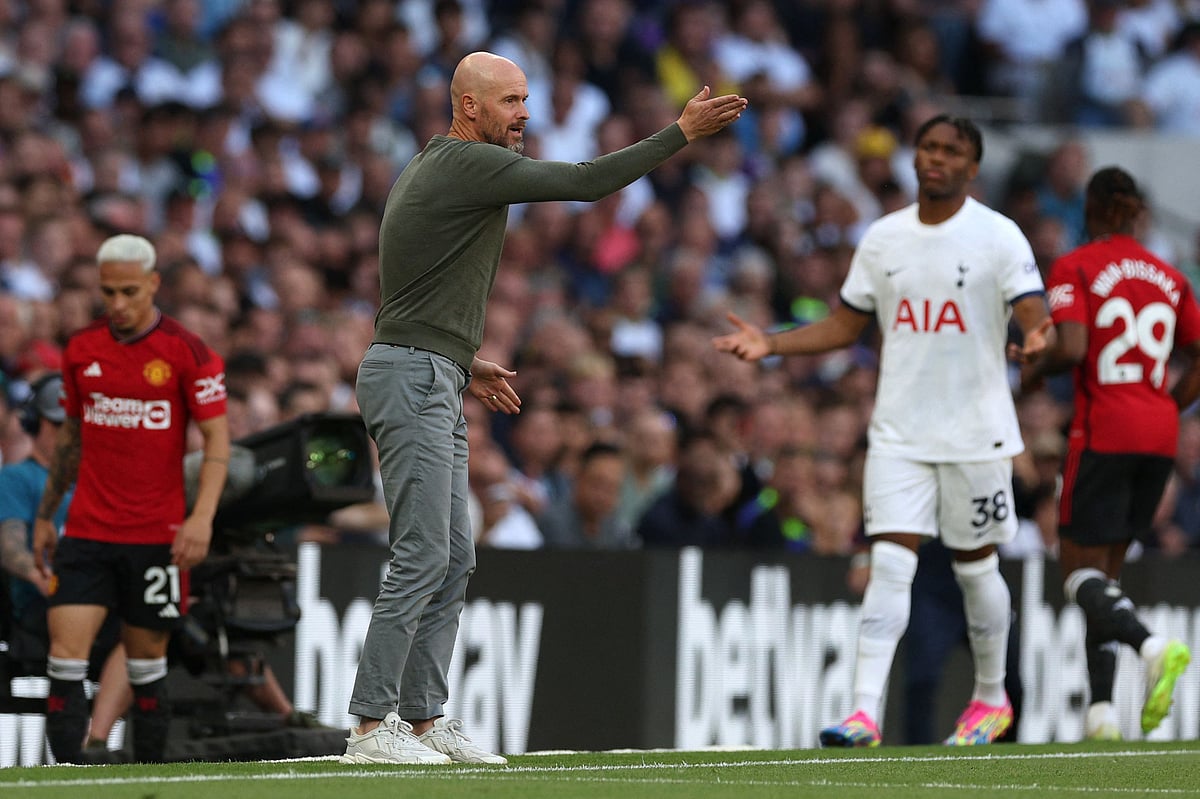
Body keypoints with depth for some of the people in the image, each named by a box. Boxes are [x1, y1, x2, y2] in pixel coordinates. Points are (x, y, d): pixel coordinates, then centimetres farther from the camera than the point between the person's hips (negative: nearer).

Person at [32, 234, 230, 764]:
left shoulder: (188, 352, -6)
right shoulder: (80, 350, 7)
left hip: (156, 536, -3)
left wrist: (202, 516, -19)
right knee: (65, 659, -10)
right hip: (87, 534, 3)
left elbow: (217, 439, -7)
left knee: (147, 667, 6)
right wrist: (45, 515, 20)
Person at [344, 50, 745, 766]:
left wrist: (463, 362, 22)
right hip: (411, 378, -11)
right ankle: (372, 727, -14)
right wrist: (682, 133, -12)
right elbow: (585, 182, -17)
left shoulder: (435, 167, 19)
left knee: (454, 560, 10)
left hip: (435, 383, 11)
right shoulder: (469, 165, -13)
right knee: (422, 557, -13)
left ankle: (425, 720, 11)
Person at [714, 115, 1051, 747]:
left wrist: (1039, 334, -38)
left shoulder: (998, 236, -6)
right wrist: (770, 344, 2)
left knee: (975, 567, 8)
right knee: (890, 563, -9)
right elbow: (846, 325, 14)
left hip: (976, 433, -3)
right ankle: (864, 714, -17)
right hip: (899, 433, 3)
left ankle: (991, 700, 29)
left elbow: (1033, 313, -14)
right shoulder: (882, 238, 7)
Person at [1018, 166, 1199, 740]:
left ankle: (1151, 645, -29)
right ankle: (1101, 710, 1)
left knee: (1079, 569, 0)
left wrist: (1033, 371, 2)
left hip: (1104, 433, -6)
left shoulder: (1074, 268, -4)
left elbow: (1072, 349, -17)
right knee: (1106, 569, 13)